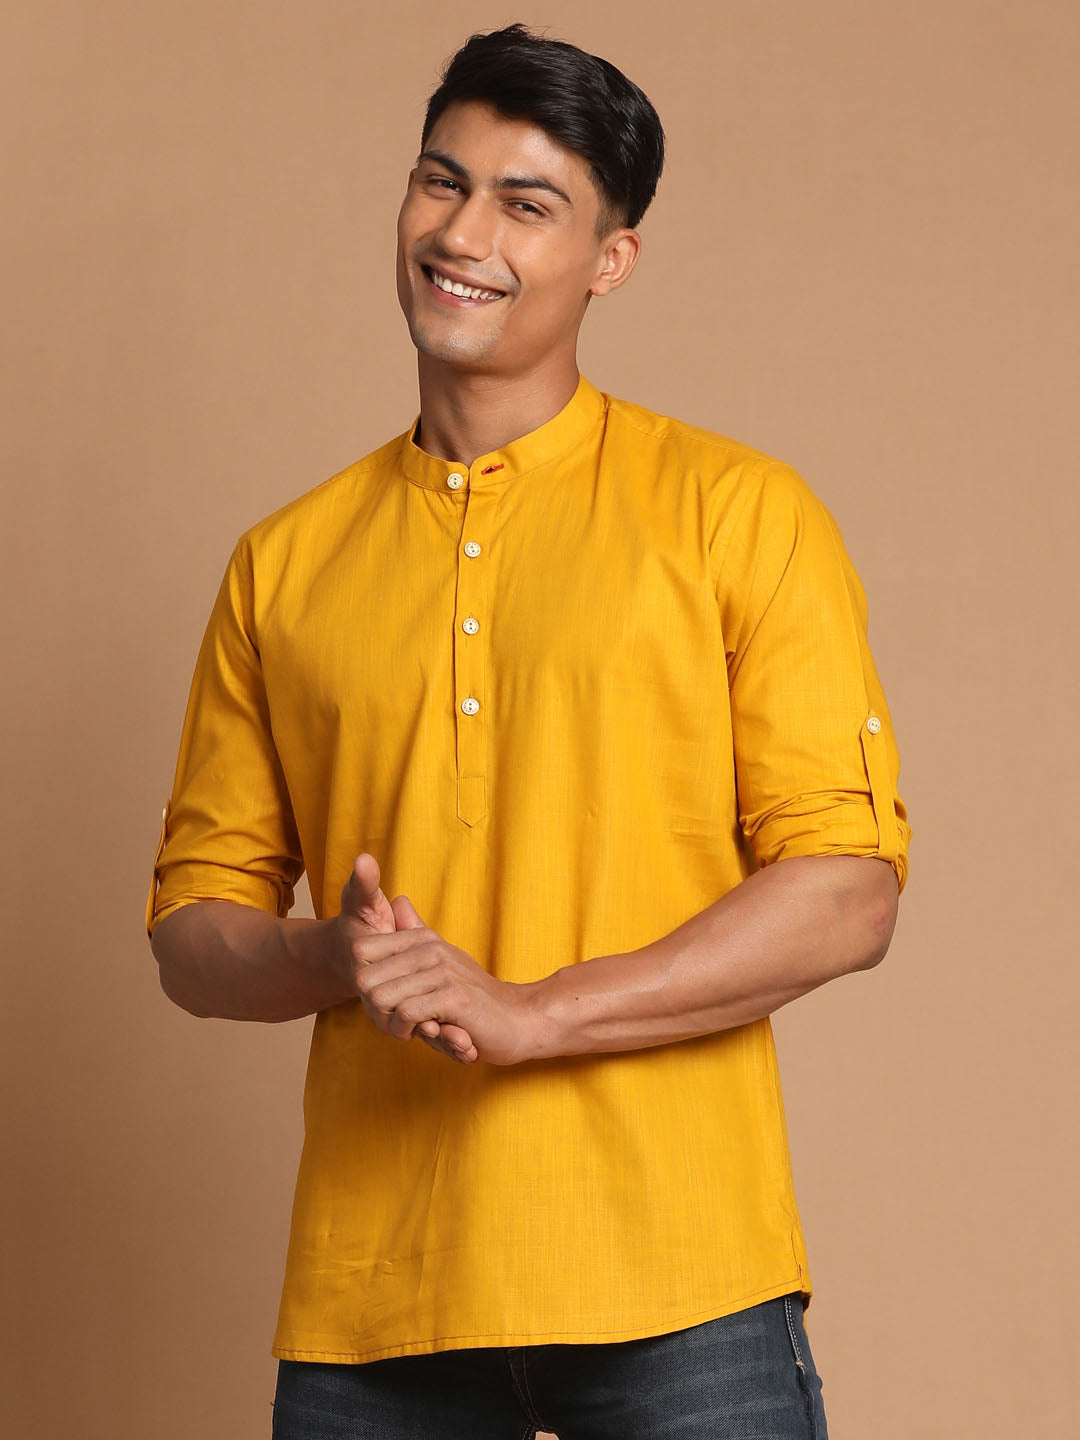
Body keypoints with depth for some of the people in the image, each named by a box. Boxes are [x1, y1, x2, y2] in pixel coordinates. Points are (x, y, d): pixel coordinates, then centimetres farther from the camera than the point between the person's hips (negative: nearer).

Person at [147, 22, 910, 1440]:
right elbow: (194, 931, 13)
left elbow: (848, 893, -5)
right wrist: (336, 959, -9)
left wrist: (530, 1012, -14)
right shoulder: (284, 564, 11)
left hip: (672, 1280, -2)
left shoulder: (736, 512, 2)